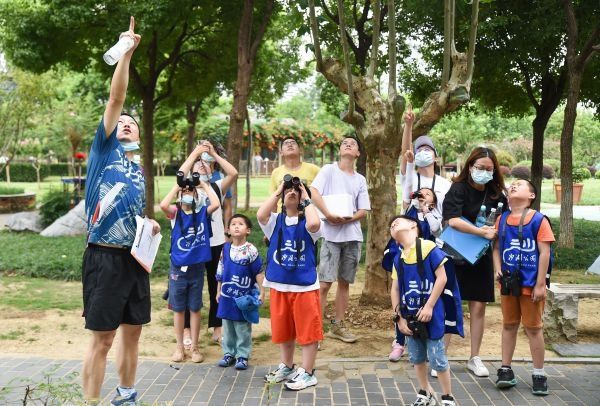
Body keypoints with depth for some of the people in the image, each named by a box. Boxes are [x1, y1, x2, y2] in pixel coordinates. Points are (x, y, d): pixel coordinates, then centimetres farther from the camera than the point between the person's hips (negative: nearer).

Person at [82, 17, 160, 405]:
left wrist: (151, 225, 4)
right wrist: (126, 53, -14)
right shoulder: (104, 149, 1)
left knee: (132, 334, 14)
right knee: (102, 340, -2)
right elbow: (116, 98, -8)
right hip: (105, 258, -6)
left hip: (135, 259, 6)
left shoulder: (140, 172, 16)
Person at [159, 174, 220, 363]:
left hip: (197, 267, 1)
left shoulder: (202, 212, 1)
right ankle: (179, 347, 21)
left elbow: (216, 204, -18)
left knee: (194, 309, 9)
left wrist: (204, 184, -7)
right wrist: (176, 186, -13)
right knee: (178, 309, 10)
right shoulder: (175, 212, -2)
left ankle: (194, 347, 19)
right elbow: (163, 205, -24)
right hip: (178, 267, 0)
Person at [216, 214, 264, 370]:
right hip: (227, 296, 4)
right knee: (228, 327, 14)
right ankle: (228, 353, 26)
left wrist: (261, 292, -9)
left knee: (243, 328, 5)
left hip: (244, 297, -4)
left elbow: (259, 272, -8)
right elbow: (220, 271, 12)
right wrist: (218, 291, 15)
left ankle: (242, 356, 16)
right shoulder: (225, 249, 3)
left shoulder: (251, 250, -11)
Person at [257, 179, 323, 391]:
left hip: (305, 285, -4)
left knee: (307, 330, 4)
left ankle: (307, 373, 16)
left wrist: (306, 199, -15)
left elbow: (314, 224, -29)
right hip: (279, 286, 4)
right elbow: (260, 215, -18)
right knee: (283, 330, 17)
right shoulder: (275, 221, 3)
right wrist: (277, 192, -10)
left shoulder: (306, 222, -5)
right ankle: (287, 367, 35)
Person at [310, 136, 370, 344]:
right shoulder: (329, 170, 3)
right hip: (331, 234, -4)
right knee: (325, 282, -8)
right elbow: (313, 192, -11)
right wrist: (328, 214, -23)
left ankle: (338, 325, 20)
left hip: (353, 235, 5)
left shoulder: (360, 179, 14)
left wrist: (347, 219, -12)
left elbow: (363, 210, 7)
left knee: (344, 282, 10)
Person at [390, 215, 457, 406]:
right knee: (417, 358, 16)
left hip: (430, 314, -6)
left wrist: (429, 306, -15)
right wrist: (399, 316, 0)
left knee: (437, 359, 2)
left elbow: (442, 278, -14)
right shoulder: (398, 259, 4)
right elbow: (395, 289, 7)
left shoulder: (428, 247, -14)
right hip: (410, 316, 6)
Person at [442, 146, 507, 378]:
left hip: (481, 257, 4)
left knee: (479, 307, 6)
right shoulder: (459, 189, -9)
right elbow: (453, 220, -23)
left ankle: (474, 359, 19)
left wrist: (496, 231, -7)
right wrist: (483, 232, -25)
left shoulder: (496, 194, 6)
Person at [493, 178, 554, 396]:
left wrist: (540, 284, -13)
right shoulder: (502, 220, 5)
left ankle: (539, 374, 15)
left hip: (531, 283, -4)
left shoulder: (539, 220, -8)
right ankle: (506, 369, 21)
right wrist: (498, 270, -7)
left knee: (533, 328, 4)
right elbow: (497, 248, 10)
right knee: (509, 325, 13)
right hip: (508, 282, 4)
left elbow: (544, 253, -10)